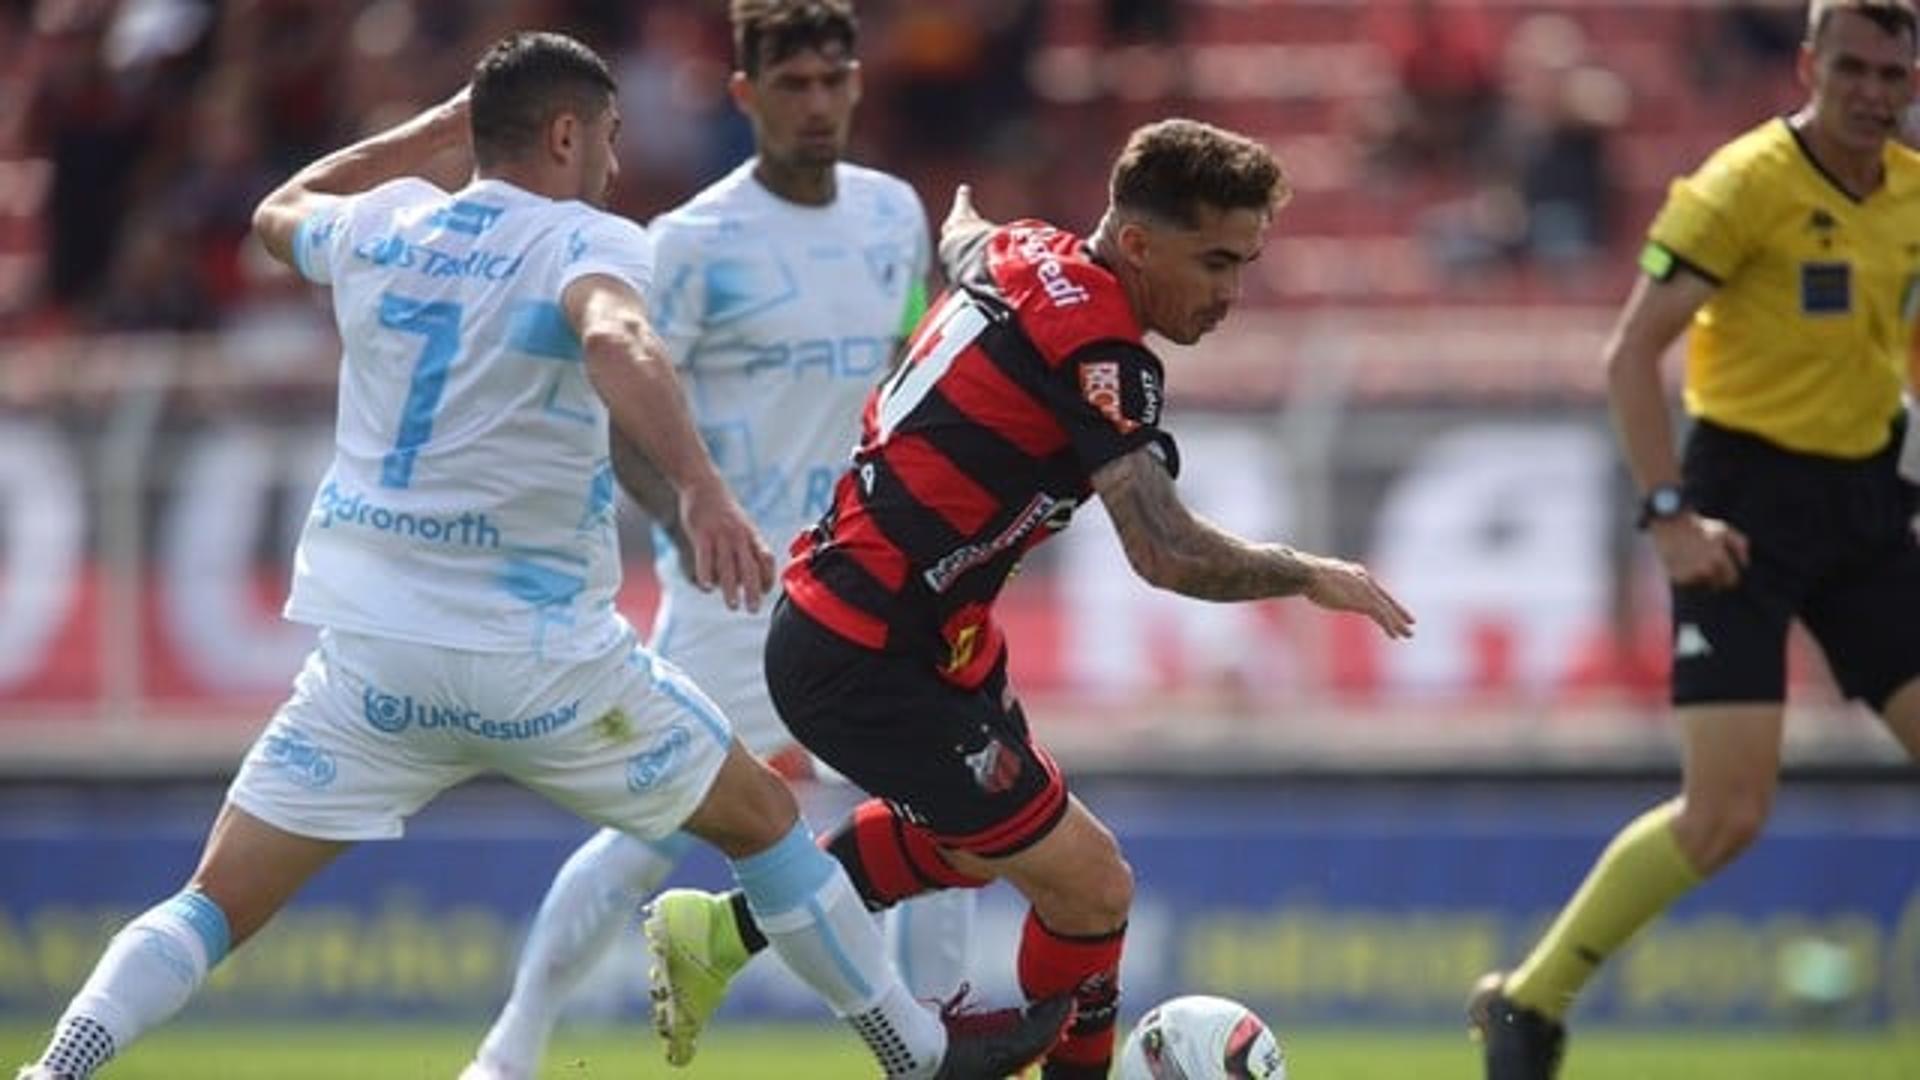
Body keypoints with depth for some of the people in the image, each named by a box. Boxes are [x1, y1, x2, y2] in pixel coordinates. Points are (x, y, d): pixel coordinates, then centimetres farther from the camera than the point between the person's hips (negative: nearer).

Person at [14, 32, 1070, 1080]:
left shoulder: (380, 228, 8)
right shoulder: (585, 241, -8)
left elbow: (276, 215, 33)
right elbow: (615, 341, -32)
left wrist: (429, 130, 38)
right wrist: (701, 488, -44)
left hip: (370, 655, 4)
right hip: (540, 655, -4)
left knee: (214, 907, 4)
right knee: (761, 818, 17)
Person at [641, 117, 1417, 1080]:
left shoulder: (1028, 254, 2)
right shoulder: (1098, 348, -24)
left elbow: (962, 242, 29)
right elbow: (1167, 555, -31)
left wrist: (963, 224, 54)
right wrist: (1310, 577, -14)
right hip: (869, 666, -10)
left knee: (976, 837, 32)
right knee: (1090, 890, -6)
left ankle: (721, 930, 39)